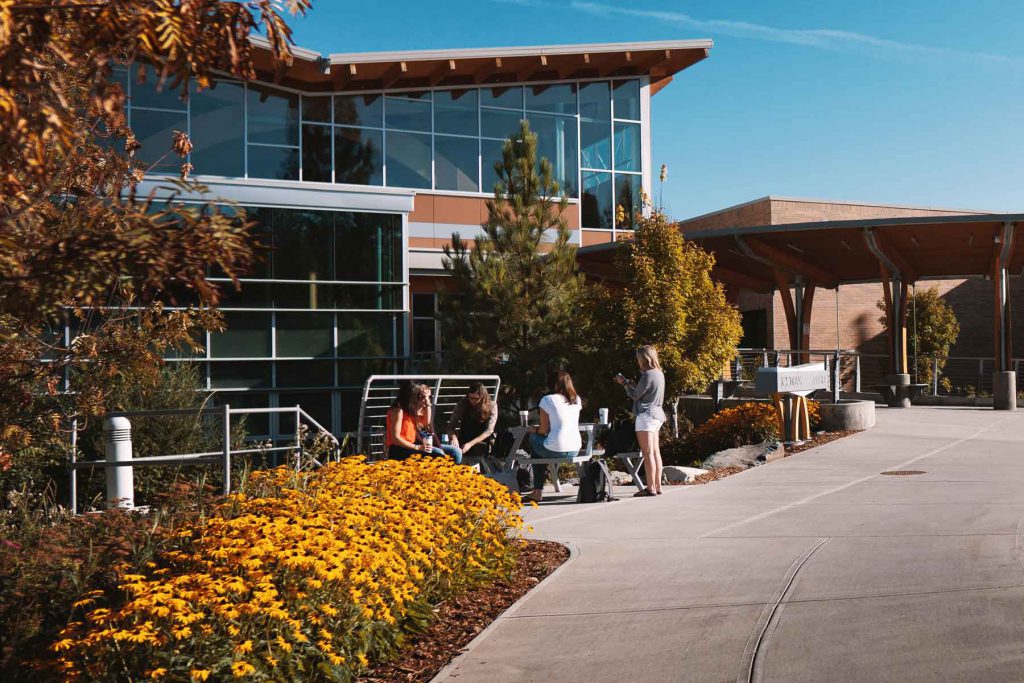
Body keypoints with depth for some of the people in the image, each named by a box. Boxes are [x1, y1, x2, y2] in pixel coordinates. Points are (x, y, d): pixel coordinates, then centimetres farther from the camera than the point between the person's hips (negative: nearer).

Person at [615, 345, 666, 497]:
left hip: (646, 415, -10)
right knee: (655, 452, 11)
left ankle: (651, 488, -7)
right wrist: (632, 383, 14)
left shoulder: (648, 374, -16)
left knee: (648, 453, -8)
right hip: (657, 414, 10)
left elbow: (635, 395, -10)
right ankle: (657, 486, 14)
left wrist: (625, 383, 3)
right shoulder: (659, 373, 13)